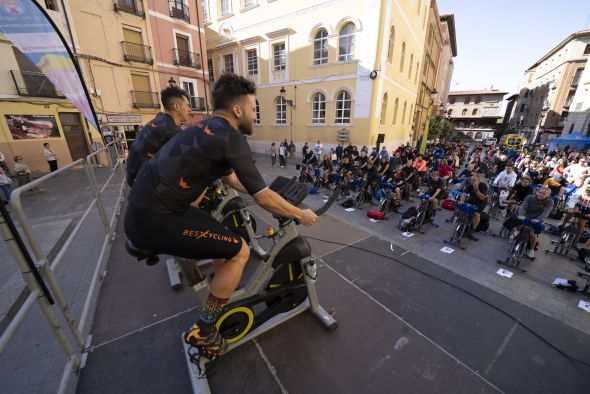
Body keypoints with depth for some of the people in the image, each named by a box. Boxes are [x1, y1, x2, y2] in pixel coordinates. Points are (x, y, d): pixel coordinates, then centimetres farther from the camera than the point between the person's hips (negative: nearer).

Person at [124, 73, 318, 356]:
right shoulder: (231, 137, -17)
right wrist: (300, 214, -2)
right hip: (152, 219, -10)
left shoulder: (209, 129, 12)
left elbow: (230, 178, 22)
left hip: (144, 209, 10)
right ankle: (203, 331, 10)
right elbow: (263, 198, -17)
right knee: (239, 251, -7)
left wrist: (262, 192, 27)